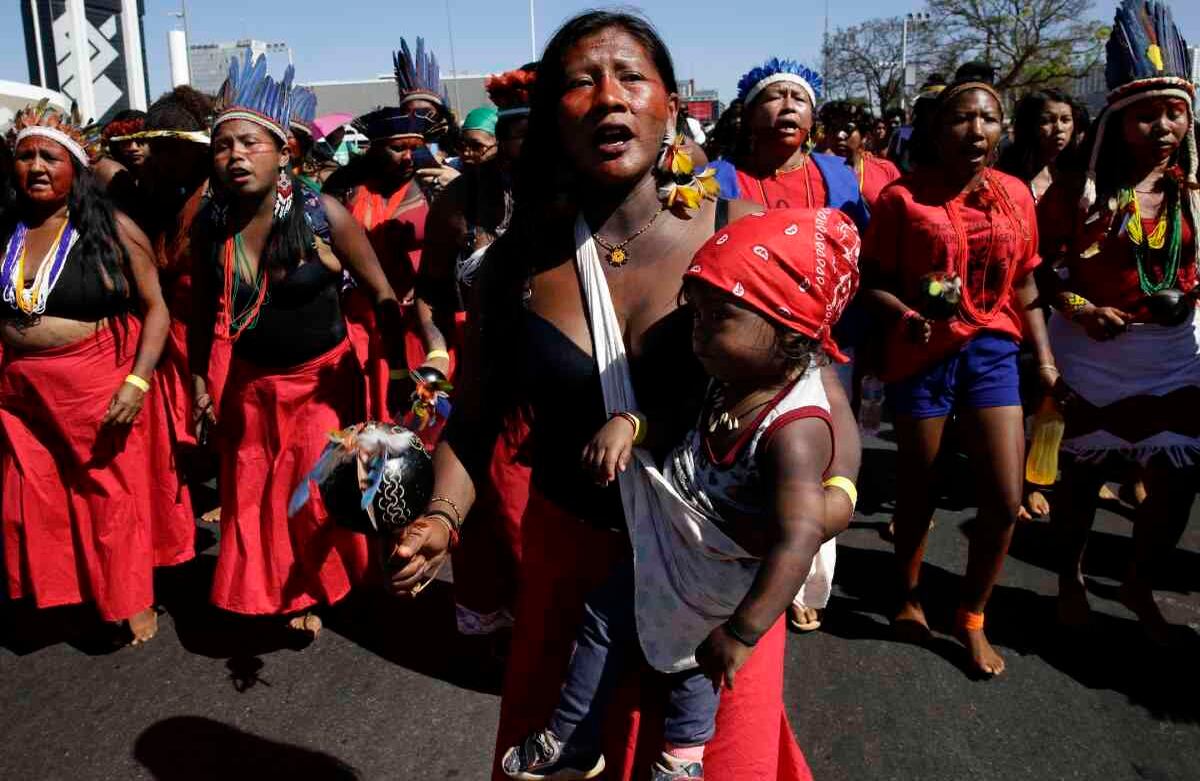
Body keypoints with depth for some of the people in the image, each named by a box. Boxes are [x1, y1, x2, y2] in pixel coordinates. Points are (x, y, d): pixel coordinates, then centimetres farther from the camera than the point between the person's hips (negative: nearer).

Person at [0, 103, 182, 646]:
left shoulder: (112, 229, -6)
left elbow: (155, 308, -8)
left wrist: (137, 383, -18)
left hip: (100, 388, -4)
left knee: (114, 494, 8)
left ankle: (130, 600, 26)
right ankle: (58, 591, 34)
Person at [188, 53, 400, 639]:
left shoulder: (322, 214, -17)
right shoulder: (210, 225, -7)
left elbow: (383, 296, -13)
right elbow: (202, 311, 7)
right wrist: (198, 383, 8)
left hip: (323, 379, -3)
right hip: (251, 383, 3)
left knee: (324, 491, 3)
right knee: (253, 496, 12)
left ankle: (317, 589, 32)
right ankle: (272, 590, 36)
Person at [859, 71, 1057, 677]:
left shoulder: (1014, 195, 5)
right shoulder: (903, 197, -7)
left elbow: (1023, 285, 12)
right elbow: (873, 281, -6)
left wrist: (1045, 358, 9)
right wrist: (907, 316, -25)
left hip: (990, 350, 3)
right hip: (922, 354, -3)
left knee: (1006, 498, -1)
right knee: (918, 489, 10)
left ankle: (971, 617, 22)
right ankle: (909, 596, 36)